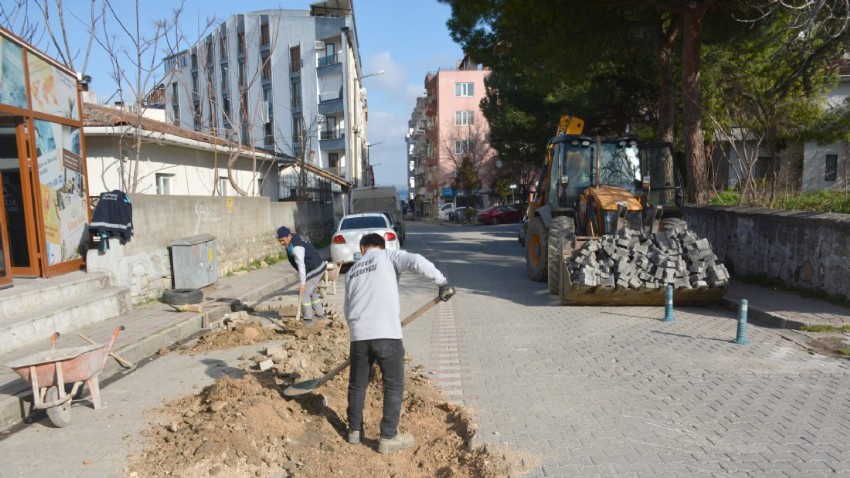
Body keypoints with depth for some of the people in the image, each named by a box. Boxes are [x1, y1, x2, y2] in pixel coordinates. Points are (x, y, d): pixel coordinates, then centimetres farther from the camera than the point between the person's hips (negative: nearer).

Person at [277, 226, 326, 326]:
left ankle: (308, 320, -5)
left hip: (314, 270, -11)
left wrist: (302, 282, -35)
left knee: (304, 293, -9)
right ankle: (320, 314, 32)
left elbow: (301, 265, -33)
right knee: (312, 292, 21)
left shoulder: (296, 247, -29)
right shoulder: (295, 238, 3)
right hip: (318, 267, 11)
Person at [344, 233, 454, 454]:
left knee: (357, 384, 21)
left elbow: (348, 307, 19)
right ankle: (388, 438, 16)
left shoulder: (352, 270, 21)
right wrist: (442, 282, -7)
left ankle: (355, 430, 34)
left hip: (358, 334, 5)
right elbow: (416, 261, -13)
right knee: (393, 386, 9)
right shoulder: (388, 256, 6)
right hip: (386, 333, -5)